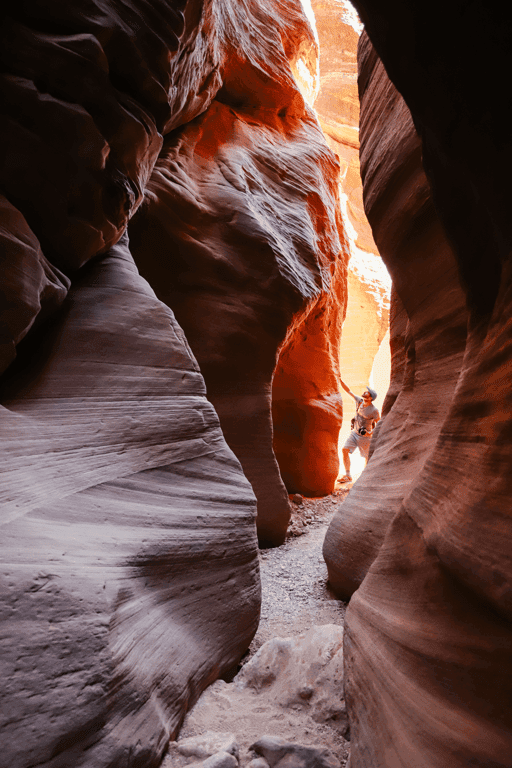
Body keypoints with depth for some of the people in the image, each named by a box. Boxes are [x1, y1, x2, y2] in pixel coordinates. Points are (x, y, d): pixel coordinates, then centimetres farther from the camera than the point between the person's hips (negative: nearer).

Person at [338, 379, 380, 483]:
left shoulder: (374, 411, -18)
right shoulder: (359, 401, -3)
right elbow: (348, 391, -1)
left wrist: (370, 433, -22)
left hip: (364, 436, -5)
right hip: (354, 432, 5)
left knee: (368, 457, 5)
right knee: (345, 450, -9)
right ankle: (348, 476, -5)